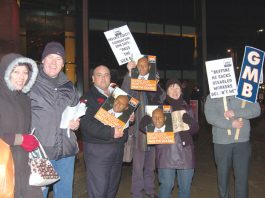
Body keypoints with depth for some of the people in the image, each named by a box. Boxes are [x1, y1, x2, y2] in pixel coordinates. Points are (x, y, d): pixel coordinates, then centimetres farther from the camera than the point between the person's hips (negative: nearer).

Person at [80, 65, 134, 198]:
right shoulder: (88, 97, -6)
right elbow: (86, 123, -19)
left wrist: (130, 118, 6)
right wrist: (111, 132, -23)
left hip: (118, 147, 7)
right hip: (98, 149, -7)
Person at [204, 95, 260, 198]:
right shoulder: (212, 97, 3)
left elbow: (256, 109, -4)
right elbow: (210, 117, -11)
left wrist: (235, 113, -16)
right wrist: (231, 124, -19)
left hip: (242, 142, 1)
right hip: (221, 142, 0)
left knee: (242, 176, 3)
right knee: (223, 174, 12)